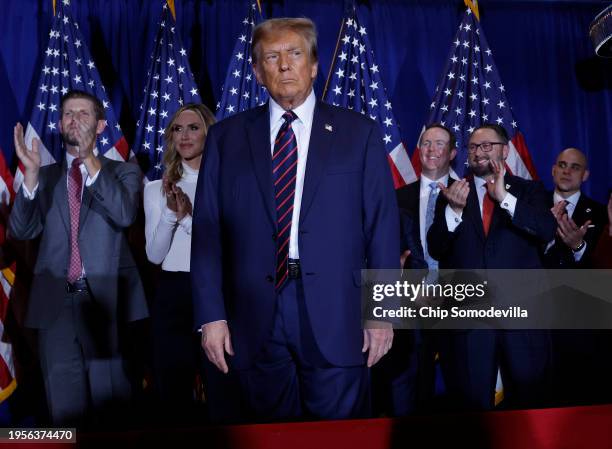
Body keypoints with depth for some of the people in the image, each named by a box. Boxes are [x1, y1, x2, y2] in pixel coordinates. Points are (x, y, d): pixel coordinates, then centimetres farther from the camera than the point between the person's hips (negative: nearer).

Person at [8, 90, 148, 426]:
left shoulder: (124, 172, 6)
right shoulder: (44, 177, 13)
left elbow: (125, 215, -14)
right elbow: (21, 231, 0)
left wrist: (90, 159, -21)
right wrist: (31, 174, -12)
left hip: (106, 300, -2)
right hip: (55, 304, 2)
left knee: (111, 407, 7)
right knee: (65, 411, 9)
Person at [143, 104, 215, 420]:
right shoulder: (157, 189, 7)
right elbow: (155, 255, 0)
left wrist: (189, 216, -16)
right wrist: (172, 213, -15)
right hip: (174, 295, 2)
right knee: (173, 389, 10)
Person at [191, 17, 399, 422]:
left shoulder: (359, 134, 6)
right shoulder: (226, 137, 9)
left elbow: (383, 226, 3)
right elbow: (208, 230, 5)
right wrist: (211, 313, -2)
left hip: (336, 317, -1)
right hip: (256, 320, 1)